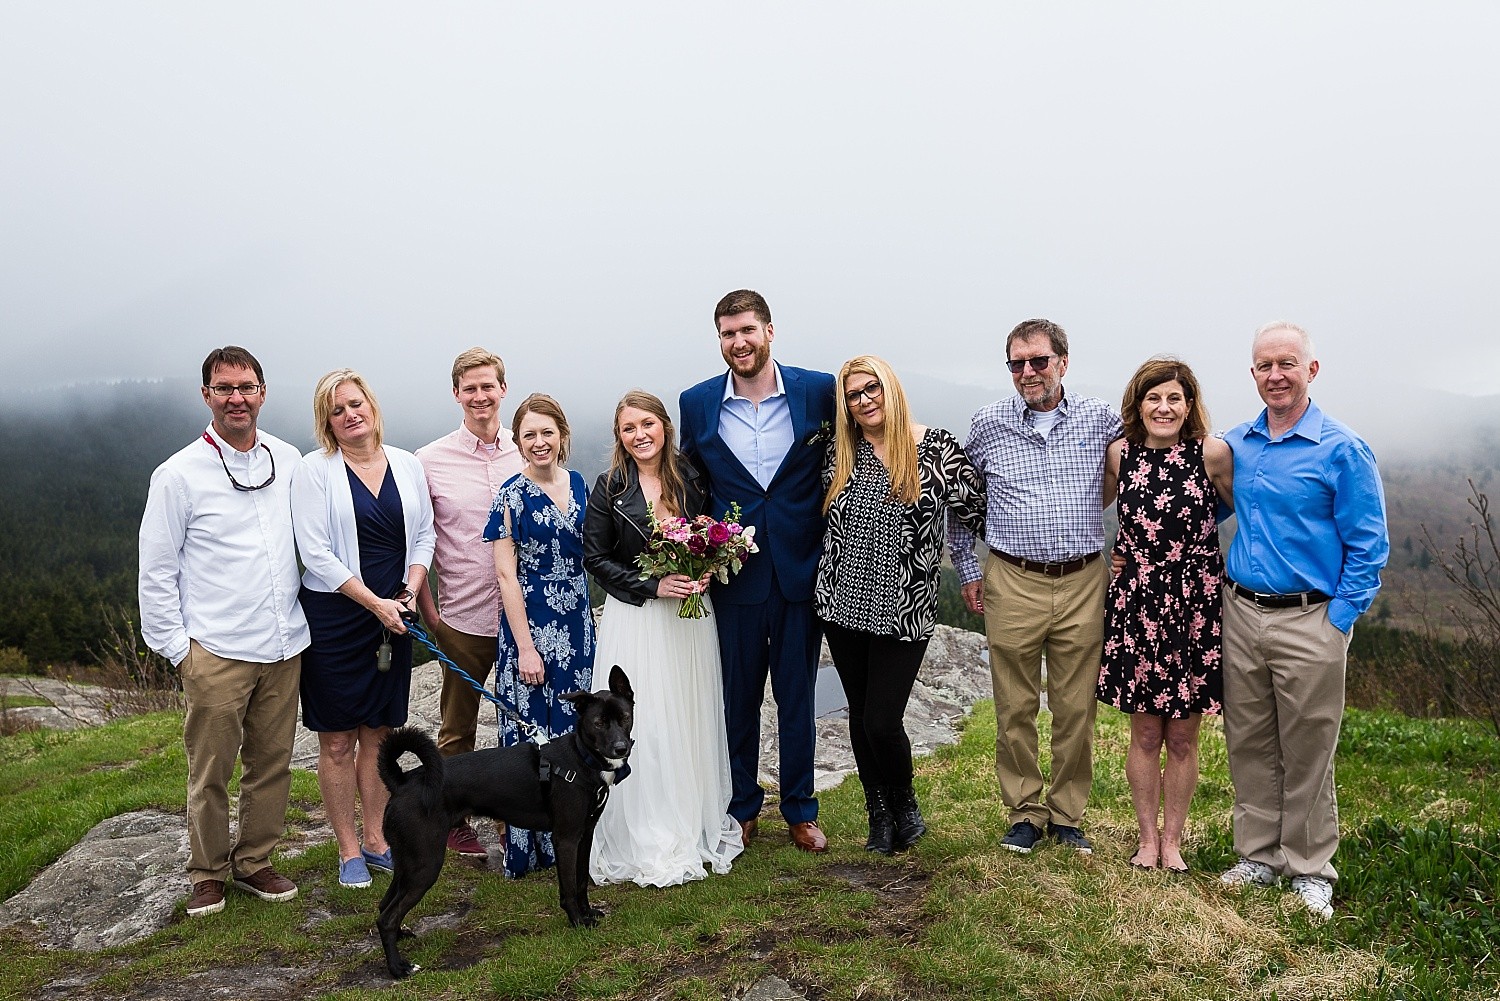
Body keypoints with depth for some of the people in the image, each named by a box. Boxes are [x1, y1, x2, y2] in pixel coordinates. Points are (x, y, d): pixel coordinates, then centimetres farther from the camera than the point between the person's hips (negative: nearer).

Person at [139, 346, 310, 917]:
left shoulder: (290, 462, 6)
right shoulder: (179, 474, -4)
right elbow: (156, 571, -2)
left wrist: (308, 618, 13)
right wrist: (177, 648, -5)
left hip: (284, 648, 4)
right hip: (216, 653, -3)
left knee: (272, 763, 11)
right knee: (210, 772, 5)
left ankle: (254, 862, 29)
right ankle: (208, 874, 24)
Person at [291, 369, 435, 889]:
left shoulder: (407, 465, 6)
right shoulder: (315, 469, -7)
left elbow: (424, 534, 10)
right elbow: (316, 553, -12)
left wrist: (410, 590, -6)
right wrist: (375, 604, -15)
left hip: (393, 616, 4)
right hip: (333, 616, -3)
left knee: (380, 734, 12)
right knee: (338, 741, 5)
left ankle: (377, 839, 26)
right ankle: (349, 850, 18)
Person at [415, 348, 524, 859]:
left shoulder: (526, 455, 4)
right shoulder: (430, 461, -3)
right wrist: (427, 609, -6)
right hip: (463, 617, -2)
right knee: (458, 726, 12)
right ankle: (454, 820, 28)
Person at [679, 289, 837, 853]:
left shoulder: (819, 391, -4)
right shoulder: (696, 403, 0)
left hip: (801, 573, 0)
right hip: (734, 573, 1)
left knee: (797, 698, 11)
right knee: (738, 698, 12)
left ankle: (800, 810, 29)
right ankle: (741, 807, 31)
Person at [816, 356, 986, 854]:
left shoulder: (936, 447, -7)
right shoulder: (840, 453, 3)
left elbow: (977, 509, 0)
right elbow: (823, 514, 20)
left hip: (904, 611, -4)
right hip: (843, 604, 4)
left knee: (882, 720, -6)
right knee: (860, 713, 13)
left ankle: (905, 805, 25)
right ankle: (880, 815, 33)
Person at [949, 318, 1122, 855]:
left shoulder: (1100, 419, 2)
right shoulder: (988, 424, 2)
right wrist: (967, 570, 11)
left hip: (1083, 583, 0)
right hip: (1012, 584, 0)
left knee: (1075, 708, 8)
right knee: (1015, 708, 6)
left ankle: (1067, 814, 23)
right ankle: (1024, 813, 22)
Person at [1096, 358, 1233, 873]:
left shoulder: (1212, 453, -7)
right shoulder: (1120, 454, 1)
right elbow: (1097, 503, 19)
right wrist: (1111, 555, 9)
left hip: (1196, 606, -1)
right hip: (1136, 605, 2)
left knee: (1183, 737, 8)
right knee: (1145, 733, 9)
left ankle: (1172, 840, 25)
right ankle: (1147, 838, 25)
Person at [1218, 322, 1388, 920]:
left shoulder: (1341, 449, -7)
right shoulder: (1235, 445, 8)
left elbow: (1368, 546, -6)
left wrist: (1337, 622, -11)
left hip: (1309, 622, -4)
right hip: (1241, 615, 5)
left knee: (1307, 752, 5)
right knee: (1249, 746, 12)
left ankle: (1309, 870, 20)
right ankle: (1258, 855, 26)